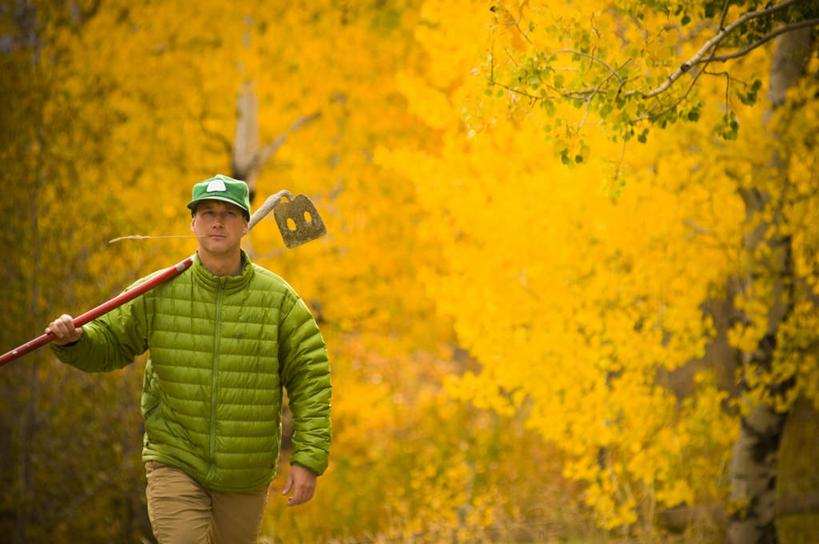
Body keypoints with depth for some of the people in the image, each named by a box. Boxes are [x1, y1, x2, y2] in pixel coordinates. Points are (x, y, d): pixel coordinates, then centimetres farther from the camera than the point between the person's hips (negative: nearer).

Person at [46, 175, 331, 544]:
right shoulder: (159, 292, -3)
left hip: (246, 475, 1)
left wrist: (308, 460, -9)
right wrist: (72, 340, -17)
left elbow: (311, 378, -3)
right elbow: (108, 345, 6)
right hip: (176, 461, -1)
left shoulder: (278, 298, -4)